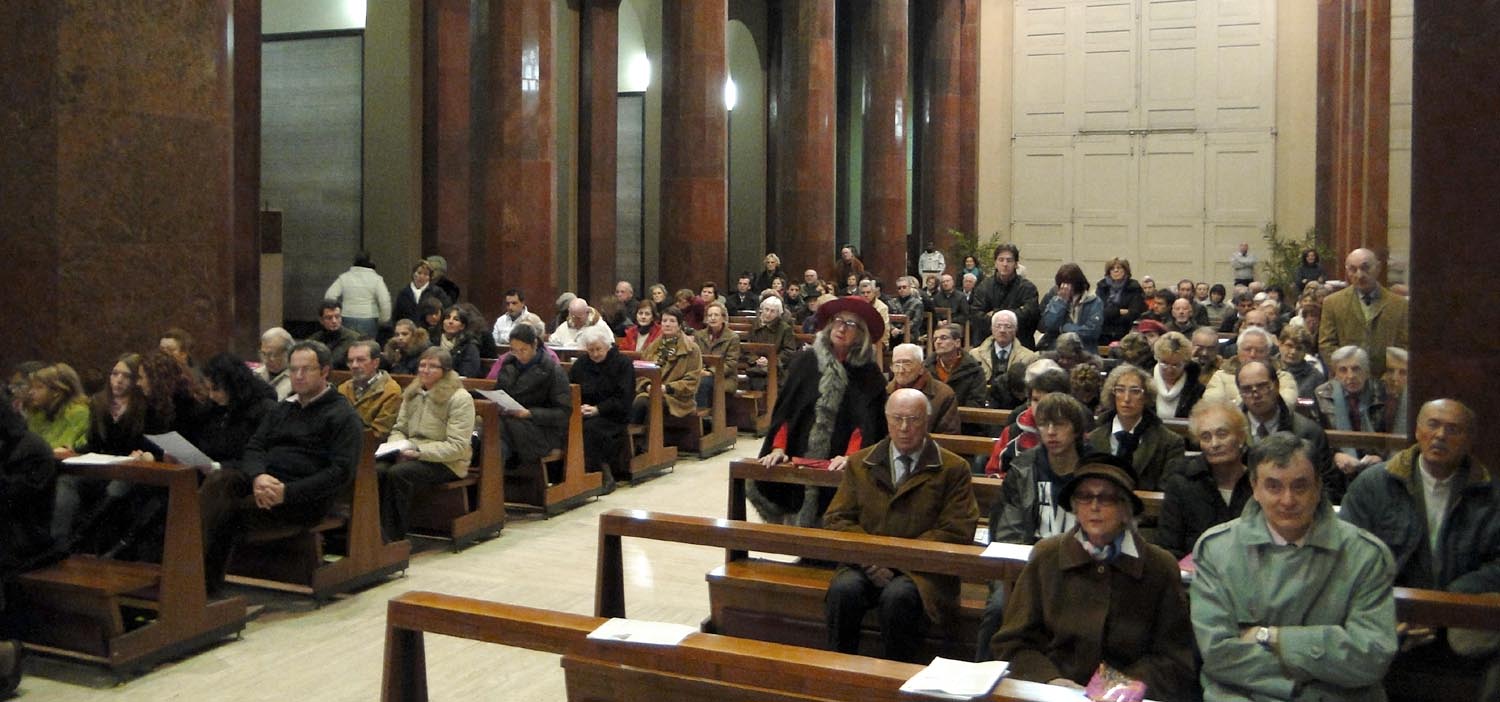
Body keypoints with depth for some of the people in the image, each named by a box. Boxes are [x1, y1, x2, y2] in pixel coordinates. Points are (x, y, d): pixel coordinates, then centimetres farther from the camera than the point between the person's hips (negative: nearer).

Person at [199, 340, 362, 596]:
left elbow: (341, 472, -10)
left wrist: (288, 492, -19)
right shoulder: (282, 409, 24)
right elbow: (254, 447, 15)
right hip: (264, 481, 6)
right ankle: (197, 568, -35)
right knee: (217, 480, -25)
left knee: (231, 510, -27)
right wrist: (258, 476, -10)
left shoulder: (343, 416, 1)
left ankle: (208, 581, -21)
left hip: (305, 498, -6)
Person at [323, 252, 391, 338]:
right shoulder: (376, 278, -1)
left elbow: (329, 296, -1)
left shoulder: (344, 277, 5)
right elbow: (385, 301, -10)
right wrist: (384, 321, 2)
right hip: (369, 321, -2)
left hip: (348, 321, 2)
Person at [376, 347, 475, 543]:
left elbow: (457, 447, -13)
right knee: (378, 470, -26)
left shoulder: (460, 398, -7)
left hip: (444, 462, -6)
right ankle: (378, 532, -26)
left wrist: (419, 451, -20)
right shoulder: (412, 394, 15)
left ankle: (394, 536, -24)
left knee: (398, 472, -32)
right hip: (409, 456, 6)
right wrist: (399, 445, -4)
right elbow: (399, 429, 20)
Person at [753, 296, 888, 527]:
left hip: (836, 467, -2)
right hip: (797, 462, 2)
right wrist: (778, 448, -6)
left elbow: (866, 422, -7)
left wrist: (850, 456, -21)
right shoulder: (804, 363, 7)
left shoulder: (868, 374, 2)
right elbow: (784, 410, 6)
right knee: (795, 523, 2)